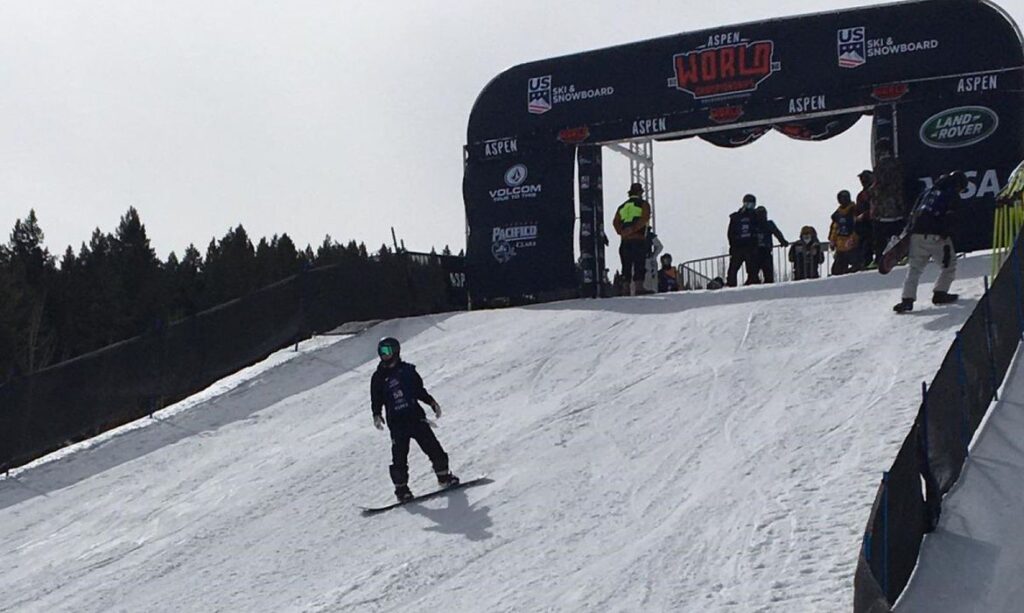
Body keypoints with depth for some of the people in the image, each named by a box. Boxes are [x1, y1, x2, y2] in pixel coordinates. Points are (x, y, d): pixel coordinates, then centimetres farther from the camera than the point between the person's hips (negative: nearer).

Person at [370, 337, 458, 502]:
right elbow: (376, 400, 7)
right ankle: (401, 488, 7)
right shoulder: (379, 377, 4)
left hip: (416, 416, 1)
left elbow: (420, 390, 17)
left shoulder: (407, 370, 7)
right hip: (397, 423, -1)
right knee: (399, 457, -6)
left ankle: (444, 476, 15)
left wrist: (432, 402, 8)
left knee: (433, 448, -1)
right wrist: (377, 415, -9)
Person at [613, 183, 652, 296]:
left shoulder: (622, 206, 20)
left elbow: (615, 222, 7)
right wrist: (633, 229, -17)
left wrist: (622, 232, -2)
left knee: (626, 267, 8)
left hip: (625, 241, 5)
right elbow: (644, 218, -14)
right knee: (639, 267, -5)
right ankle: (636, 290, -15)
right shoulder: (643, 204, 5)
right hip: (639, 240, -5)